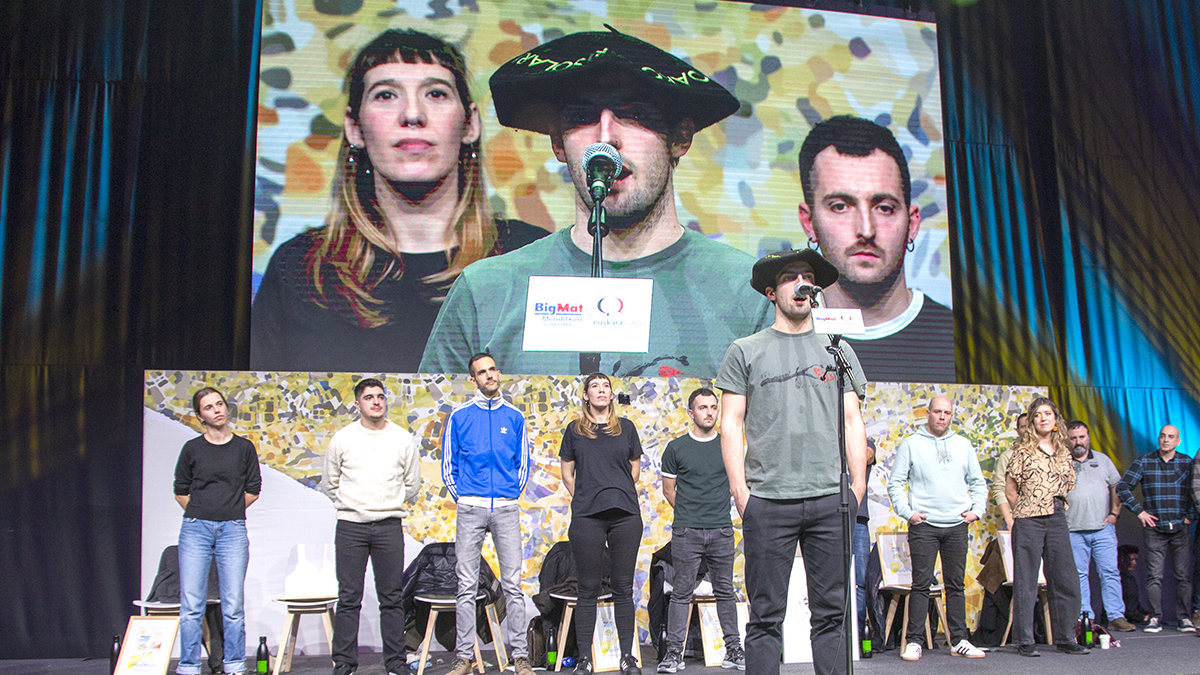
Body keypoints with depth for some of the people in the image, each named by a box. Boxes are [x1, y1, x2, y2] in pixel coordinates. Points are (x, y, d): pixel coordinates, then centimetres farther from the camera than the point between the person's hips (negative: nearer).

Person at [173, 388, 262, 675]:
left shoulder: (244, 447, 6)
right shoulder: (192, 449, 5)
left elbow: (253, 489, 13)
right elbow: (180, 491, 14)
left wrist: (230, 512, 8)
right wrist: (200, 514, 5)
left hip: (233, 530, 0)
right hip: (195, 530, 0)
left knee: (233, 605, 0)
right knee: (191, 604, -2)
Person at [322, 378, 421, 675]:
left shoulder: (404, 439, 6)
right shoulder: (342, 438, 4)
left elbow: (412, 483, 15)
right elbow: (329, 483, 13)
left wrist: (391, 505, 9)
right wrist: (350, 504, 8)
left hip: (390, 526, 1)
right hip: (350, 527, 0)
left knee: (391, 598, 4)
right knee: (349, 598, 1)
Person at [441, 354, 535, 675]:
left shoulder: (514, 416, 9)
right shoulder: (459, 416, 5)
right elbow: (448, 464, 9)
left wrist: (513, 494, 6)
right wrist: (462, 497, 3)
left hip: (507, 507, 1)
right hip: (470, 509, 0)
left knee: (513, 584, 0)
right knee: (467, 585, 1)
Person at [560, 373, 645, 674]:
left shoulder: (626, 427, 12)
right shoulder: (574, 429, 10)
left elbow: (635, 469, 16)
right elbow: (567, 473, 12)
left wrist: (619, 493, 9)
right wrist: (584, 497, 4)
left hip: (625, 514, 1)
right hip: (587, 515, -1)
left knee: (623, 587, 4)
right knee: (588, 588, 1)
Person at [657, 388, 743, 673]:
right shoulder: (676, 448, 3)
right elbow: (668, 489, 9)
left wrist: (716, 511, 12)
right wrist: (688, 513, 5)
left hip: (722, 530, 2)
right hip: (686, 531, -2)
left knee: (725, 590, 7)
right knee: (681, 591, 0)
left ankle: (733, 649, 14)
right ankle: (674, 652, 5)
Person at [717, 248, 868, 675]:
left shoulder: (838, 351, 16)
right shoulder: (745, 351, 8)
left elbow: (852, 422, 13)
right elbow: (731, 423, 4)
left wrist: (858, 484, 3)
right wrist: (740, 490, -5)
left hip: (830, 500, 2)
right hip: (767, 501, -2)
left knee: (831, 612, 5)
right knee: (766, 616, 0)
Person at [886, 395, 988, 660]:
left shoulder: (963, 445, 13)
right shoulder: (911, 444, 3)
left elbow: (978, 483, 18)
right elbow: (895, 484, 2)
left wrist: (976, 510, 4)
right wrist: (907, 512, -8)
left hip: (957, 526, 3)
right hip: (923, 525, -3)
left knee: (956, 584, 7)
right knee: (921, 584, -5)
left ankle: (959, 640, 13)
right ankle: (914, 641, -1)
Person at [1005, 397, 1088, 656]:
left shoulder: (1064, 453, 12)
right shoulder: (1023, 451, 0)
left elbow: (1068, 486, 22)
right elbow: (1011, 489, 2)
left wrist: (1057, 507, 13)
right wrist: (1026, 511, 4)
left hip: (1057, 520, 4)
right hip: (1028, 522, -4)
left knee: (1066, 579, 4)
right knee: (1026, 582, 0)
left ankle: (1066, 639, 15)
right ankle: (1024, 641, 5)